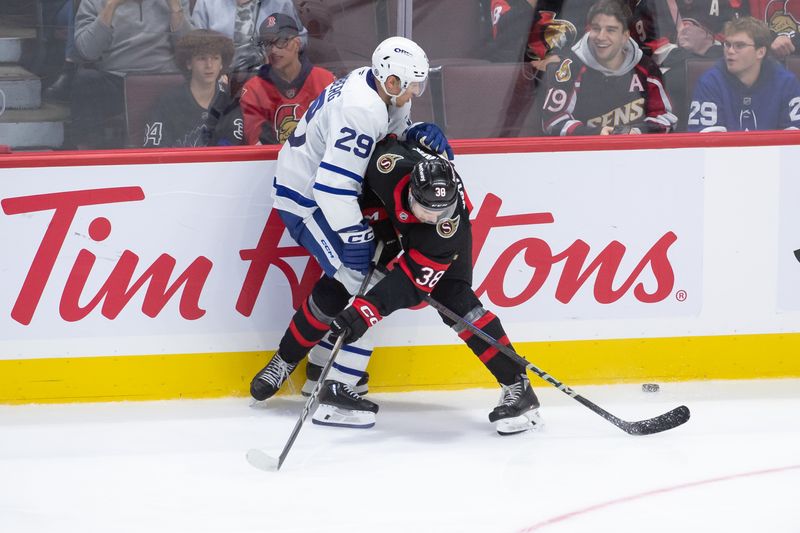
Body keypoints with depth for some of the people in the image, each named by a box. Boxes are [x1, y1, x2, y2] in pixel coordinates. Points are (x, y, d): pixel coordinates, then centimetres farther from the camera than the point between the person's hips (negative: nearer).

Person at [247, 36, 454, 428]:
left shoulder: (371, 86, -1)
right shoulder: (362, 111, -30)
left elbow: (393, 130, 17)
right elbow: (334, 185, -34)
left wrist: (418, 132, -6)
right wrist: (357, 238, -30)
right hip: (307, 200, -11)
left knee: (342, 281, 18)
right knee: (365, 281, -14)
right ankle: (338, 387, -5)